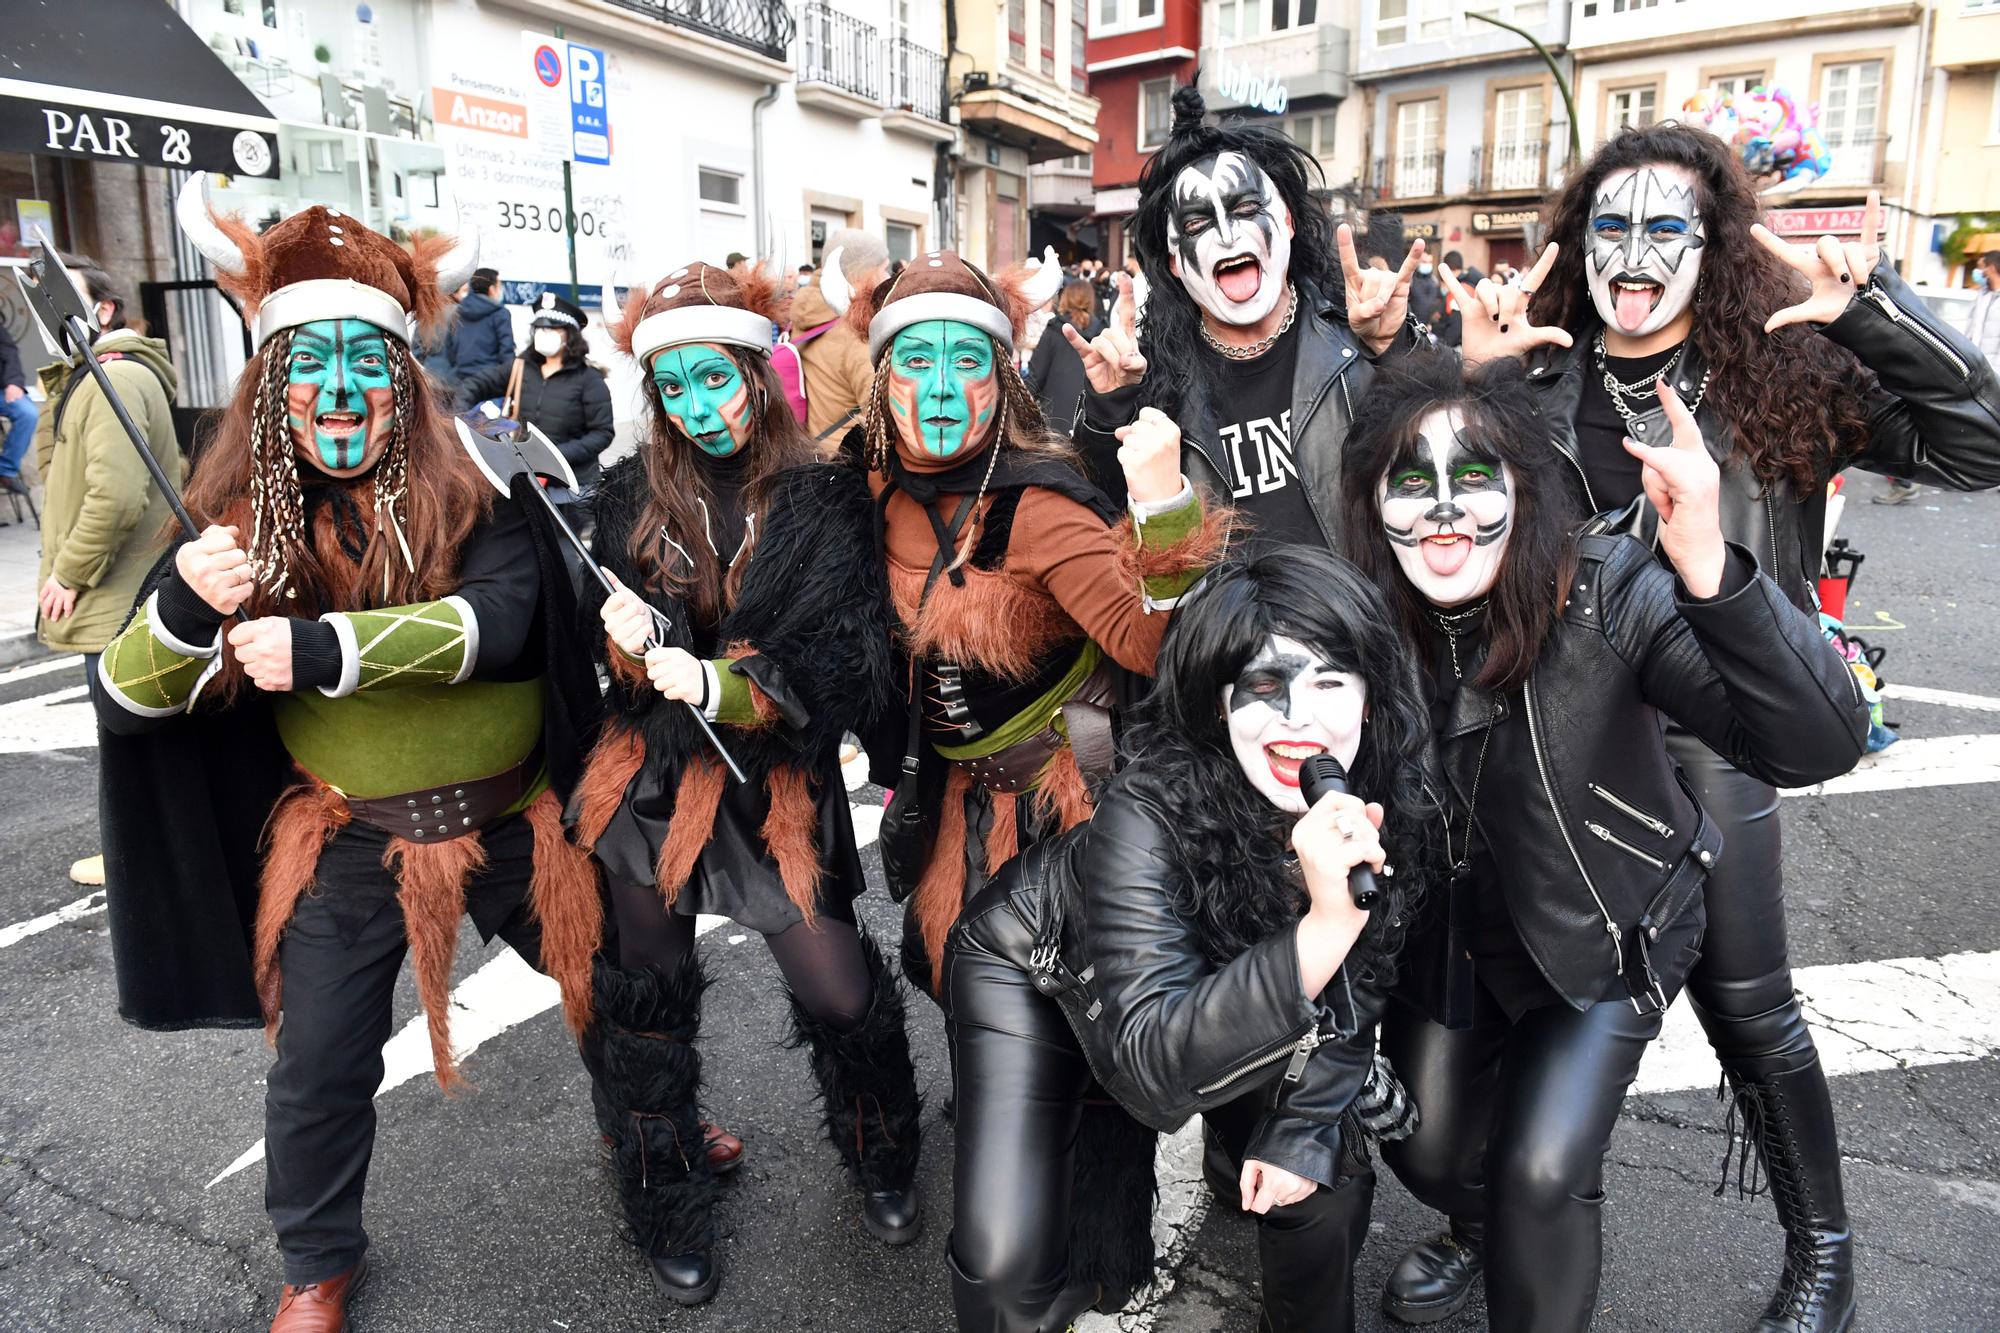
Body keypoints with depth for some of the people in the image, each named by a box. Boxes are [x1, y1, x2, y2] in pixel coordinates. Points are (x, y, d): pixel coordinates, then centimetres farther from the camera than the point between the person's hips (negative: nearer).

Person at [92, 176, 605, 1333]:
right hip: (351, 841, 1)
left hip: (513, 818, 0)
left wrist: (323, 649, -37)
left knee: (621, 984, 18)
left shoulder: (473, 491, -12)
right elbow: (126, 697, -9)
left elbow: (502, 617, -29)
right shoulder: (244, 520, -8)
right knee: (318, 1072, 8)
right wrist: (183, 607, -30)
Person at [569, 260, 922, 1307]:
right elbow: (611, 655, 3)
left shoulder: (825, 502, -6)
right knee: (649, 994, 12)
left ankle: (883, 1164, 33)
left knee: (842, 997, 0)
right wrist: (636, 642, -20)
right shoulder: (632, 495, 3)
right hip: (652, 775, 3)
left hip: (777, 783, -2)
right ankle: (669, 1210, 36)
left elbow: (846, 662, -13)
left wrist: (723, 686, -27)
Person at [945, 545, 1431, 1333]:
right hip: (1032, 972, -4)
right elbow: (1154, 1068, -45)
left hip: (1211, 981, 5)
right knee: (1011, 1269, -16)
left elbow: (1355, 979, -6)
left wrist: (1306, 1121, -14)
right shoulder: (1145, 817, -39)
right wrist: (1323, 924, -55)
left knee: (1326, 1190, -4)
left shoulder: (1388, 795, -22)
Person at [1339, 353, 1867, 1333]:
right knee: (1425, 1153, 13)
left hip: (1609, 929, -3)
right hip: (1452, 926, 3)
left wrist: (1709, 564, -53)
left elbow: (1820, 743, -38)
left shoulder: (1605, 591, -28)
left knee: (1541, 1171, -13)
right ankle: (1490, 1234, 52)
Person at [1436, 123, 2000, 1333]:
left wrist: (1873, 308, -15)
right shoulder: (1539, 377, 2)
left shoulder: (1780, 372, -2)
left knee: (1748, 1008, 10)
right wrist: (1464, 377, -14)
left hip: (1709, 741, -2)